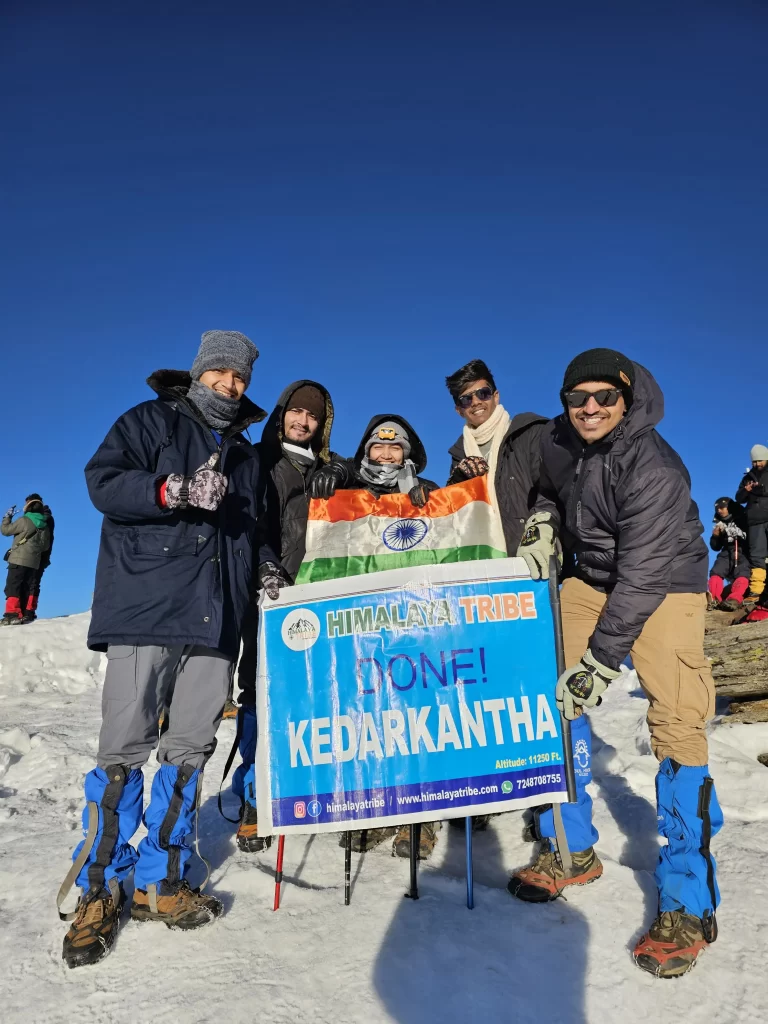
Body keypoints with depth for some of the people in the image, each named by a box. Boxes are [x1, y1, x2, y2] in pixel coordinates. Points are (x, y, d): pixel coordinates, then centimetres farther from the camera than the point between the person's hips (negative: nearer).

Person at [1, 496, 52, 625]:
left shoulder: (24, 521, -9)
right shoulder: (46, 526, 10)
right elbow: (46, 546, 15)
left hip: (18, 560, -6)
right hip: (35, 562, 6)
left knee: (13, 587, -6)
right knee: (28, 588, 11)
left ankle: (13, 614, -14)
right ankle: (27, 613, 8)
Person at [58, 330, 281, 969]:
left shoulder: (246, 455, 24)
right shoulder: (149, 421, 9)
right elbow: (104, 482, -6)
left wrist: (262, 561, 8)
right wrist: (174, 490, -21)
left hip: (216, 617, 5)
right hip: (146, 606, -5)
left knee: (189, 749, 6)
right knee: (124, 748, -4)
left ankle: (159, 882, 19)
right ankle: (98, 890, 11)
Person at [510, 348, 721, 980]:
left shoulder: (653, 467, -28)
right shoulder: (557, 442, -7)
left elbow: (642, 578, -30)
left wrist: (599, 664, -29)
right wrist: (542, 527, -3)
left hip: (663, 584, -6)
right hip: (591, 577, 7)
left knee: (676, 724, -17)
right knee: (557, 695, 1)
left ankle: (689, 904, -3)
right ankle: (573, 851, 18)